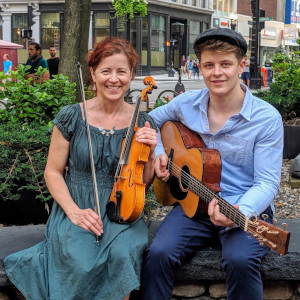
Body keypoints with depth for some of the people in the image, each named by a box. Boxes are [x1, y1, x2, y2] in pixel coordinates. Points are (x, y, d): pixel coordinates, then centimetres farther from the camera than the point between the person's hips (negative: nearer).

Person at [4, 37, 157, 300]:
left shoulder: (142, 123, 1)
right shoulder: (72, 117, -2)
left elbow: (144, 184, 9)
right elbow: (53, 172, 3)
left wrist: (150, 154, -11)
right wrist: (73, 211, -13)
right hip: (75, 211, -1)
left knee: (122, 254, -32)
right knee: (83, 263, -32)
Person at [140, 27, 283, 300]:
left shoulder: (267, 118, -9)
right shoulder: (187, 103, 4)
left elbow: (267, 183, -12)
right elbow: (152, 120, 24)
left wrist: (238, 213, -31)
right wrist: (158, 152, 4)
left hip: (247, 209, -2)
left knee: (240, 260, -33)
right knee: (159, 253, -25)